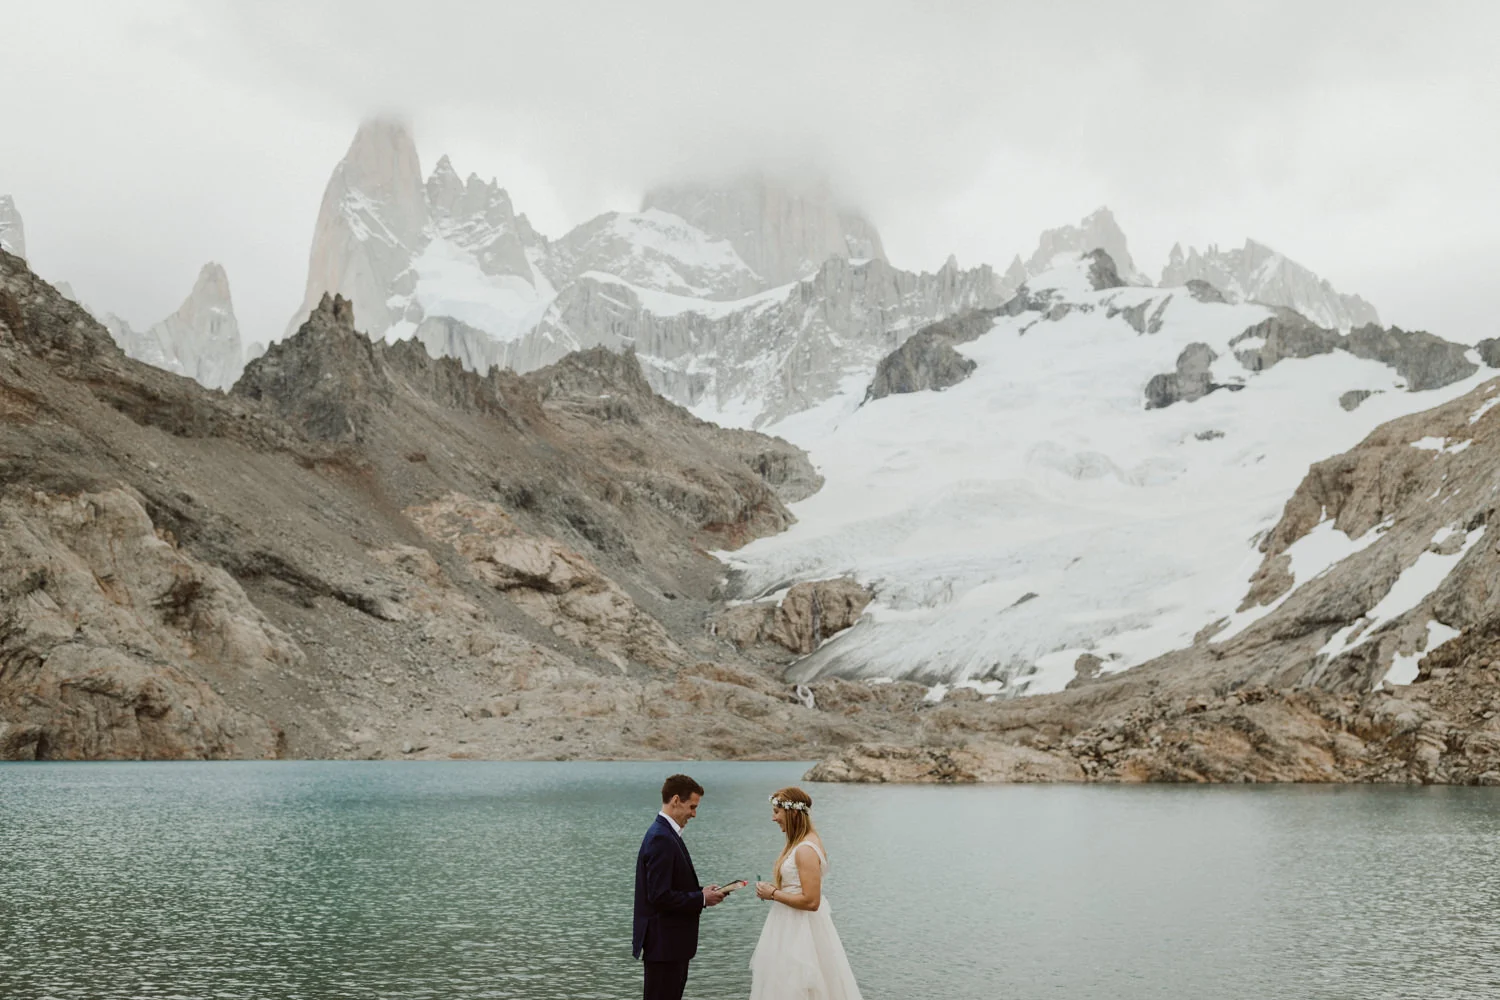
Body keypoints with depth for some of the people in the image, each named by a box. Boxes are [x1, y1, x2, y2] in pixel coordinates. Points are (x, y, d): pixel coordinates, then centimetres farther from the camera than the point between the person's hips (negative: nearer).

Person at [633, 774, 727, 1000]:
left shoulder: (665, 834, 13)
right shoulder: (661, 839, -20)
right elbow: (659, 896, -25)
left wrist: (701, 891, 6)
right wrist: (702, 899, -15)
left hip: (671, 941, 10)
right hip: (663, 943, -10)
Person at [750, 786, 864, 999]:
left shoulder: (806, 850, -22)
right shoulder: (800, 843, 9)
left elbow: (810, 901, -25)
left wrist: (773, 894, -16)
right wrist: (776, 889, 6)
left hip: (801, 932, -10)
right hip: (793, 927, 10)